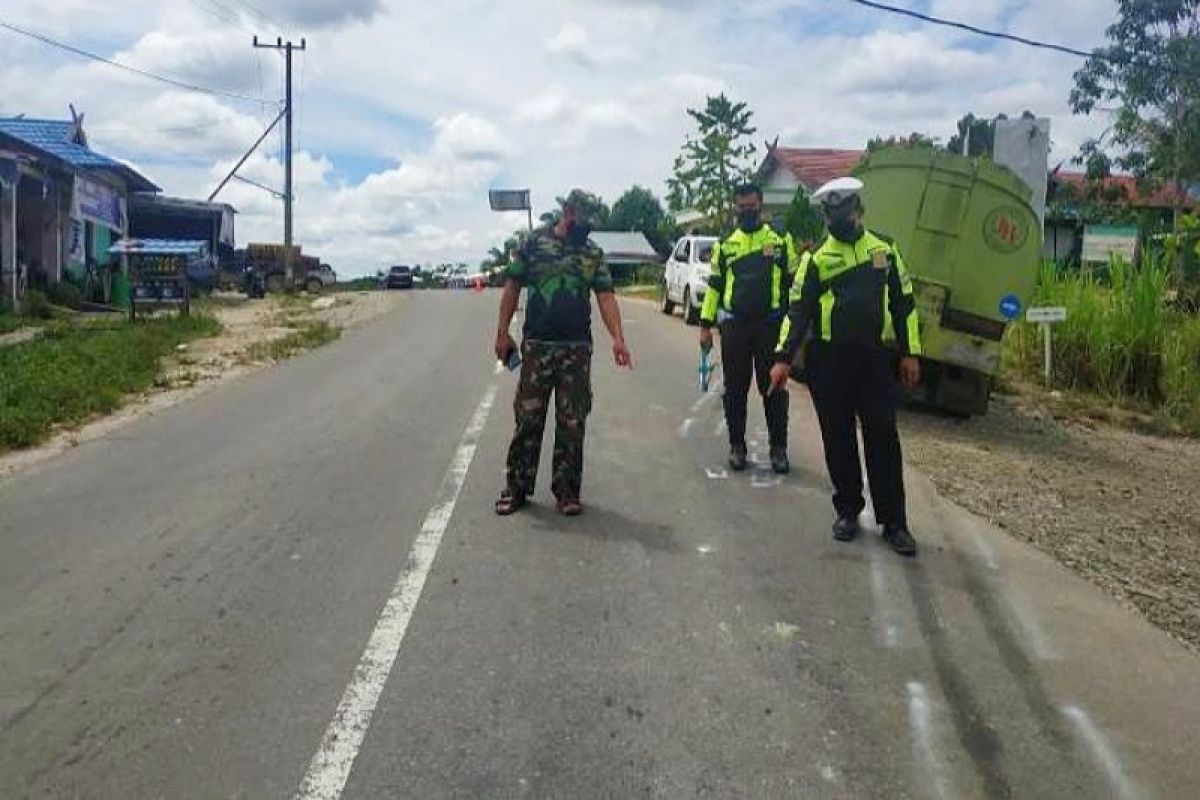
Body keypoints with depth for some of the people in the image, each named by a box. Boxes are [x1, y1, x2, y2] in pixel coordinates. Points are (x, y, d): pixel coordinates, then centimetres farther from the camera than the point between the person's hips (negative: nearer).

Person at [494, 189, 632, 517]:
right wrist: (503, 332, -1)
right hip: (536, 346, -1)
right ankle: (517, 487, 15)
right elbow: (512, 287, 4)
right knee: (528, 419, 4)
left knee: (572, 423, 5)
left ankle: (567, 490, 16)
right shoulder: (535, 242, 3)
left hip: (577, 348, 2)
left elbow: (606, 297, 1)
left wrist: (617, 338, -13)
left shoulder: (593, 252, 8)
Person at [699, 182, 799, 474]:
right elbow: (714, 286, 12)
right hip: (734, 326, 2)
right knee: (735, 389, 6)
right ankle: (736, 445, 17)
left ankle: (778, 447, 11)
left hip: (771, 325, -1)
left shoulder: (780, 242, 6)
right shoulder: (725, 245, 11)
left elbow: (793, 283, 7)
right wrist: (705, 325, 7)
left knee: (774, 388, 2)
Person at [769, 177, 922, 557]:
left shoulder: (885, 250, 8)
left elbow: (904, 303, 11)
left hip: (875, 359, 1)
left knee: (883, 439, 1)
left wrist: (910, 353, 6)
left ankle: (893, 521, 9)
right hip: (828, 362, 0)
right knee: (838, 438, 7)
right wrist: (783, 358, -11)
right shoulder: (817, 259, 3)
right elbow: (798, 311, -1)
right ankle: (848, 510, 22)